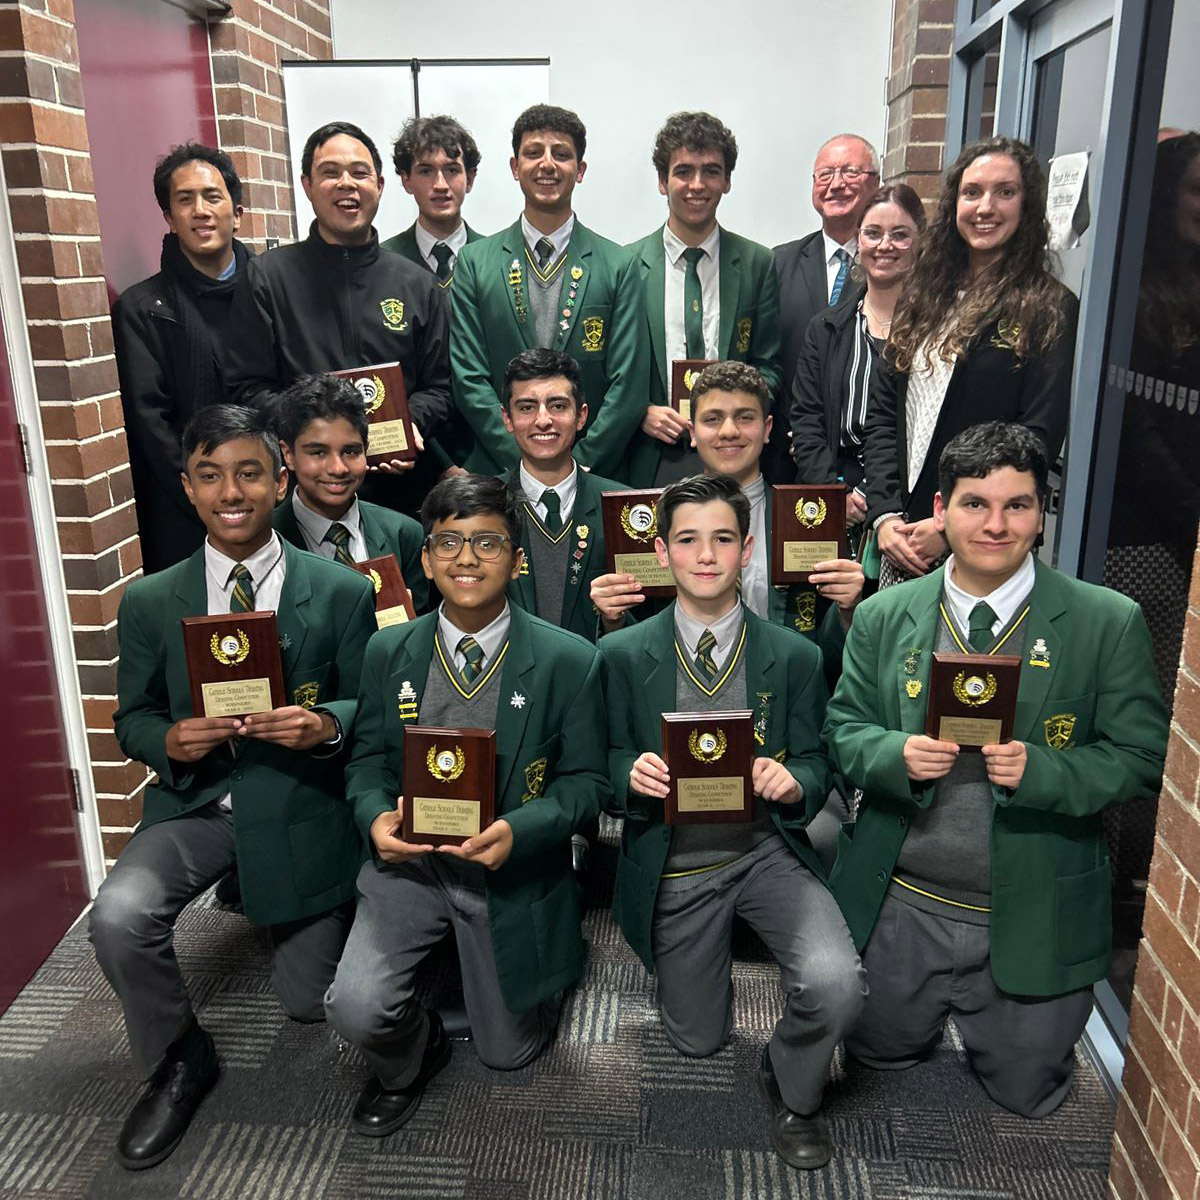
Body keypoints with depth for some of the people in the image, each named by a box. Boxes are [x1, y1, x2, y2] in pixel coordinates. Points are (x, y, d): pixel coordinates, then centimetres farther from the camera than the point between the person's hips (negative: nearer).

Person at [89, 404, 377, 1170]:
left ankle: (308, 930, 48)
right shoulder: (149, 602, -1)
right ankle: (179, 1063, 5)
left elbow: (373, 705, -4)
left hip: (301, 809, -1)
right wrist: (170, 740, -18)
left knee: (309, 1001, 10)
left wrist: (327, 724, -26)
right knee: (119, 916, -27)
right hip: (194, 801, 1)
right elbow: (132, 718, 5)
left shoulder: (342, 592, -8)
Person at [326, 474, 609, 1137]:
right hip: (409, 858, 2)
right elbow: (367, 756, 6)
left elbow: (586, 780, -8)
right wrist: (375, 816, -16)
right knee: (356, 1008, -19)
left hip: (513, 866, -1)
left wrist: (519, 829, -26)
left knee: (507, 1051, 12)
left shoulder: (568, 661, -11)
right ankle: (410, 1059, 18)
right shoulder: (389, 652, -2)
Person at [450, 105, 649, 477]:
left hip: (593, 477, 0)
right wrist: (524, 461, -10)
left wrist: (578, 464, -11)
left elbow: (628, 386, -2)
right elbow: (469, 380, 0)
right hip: (497, 475, 0)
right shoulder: (475, 262, 5)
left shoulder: (619, 265, 3)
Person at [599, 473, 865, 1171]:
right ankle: (697, 953, 49)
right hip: (675, 865, 1)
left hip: (767, 851, 0)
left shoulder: (795, 656, -4)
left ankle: (792, 1086, 10)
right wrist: (633, 774, -23)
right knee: (698, 1039, 13)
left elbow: (816, 765, 1)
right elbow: (609, 765, 0)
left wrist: (793, 782, -23)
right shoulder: (624, 655, -5)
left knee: (836, 984, -27)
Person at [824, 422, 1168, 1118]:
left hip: (1034, 914, -1)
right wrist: (896, 754, -22)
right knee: (881, 1051, 22)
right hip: (903, 904, 2)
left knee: (1026, 1089, 17)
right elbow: (844, 730, 1)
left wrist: (1040, 770, -27)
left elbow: (1142, 759, -9)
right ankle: (938, 1001, 52)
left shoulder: (1109, 624, -11)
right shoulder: (884, 617, -4)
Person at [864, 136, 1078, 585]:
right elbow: (882, 412, 8)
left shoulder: (1049, 310, -4)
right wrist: (885, 514, -5)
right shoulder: (921, 297, 11)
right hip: (896, 534, 5)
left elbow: (1039, 439, -11)